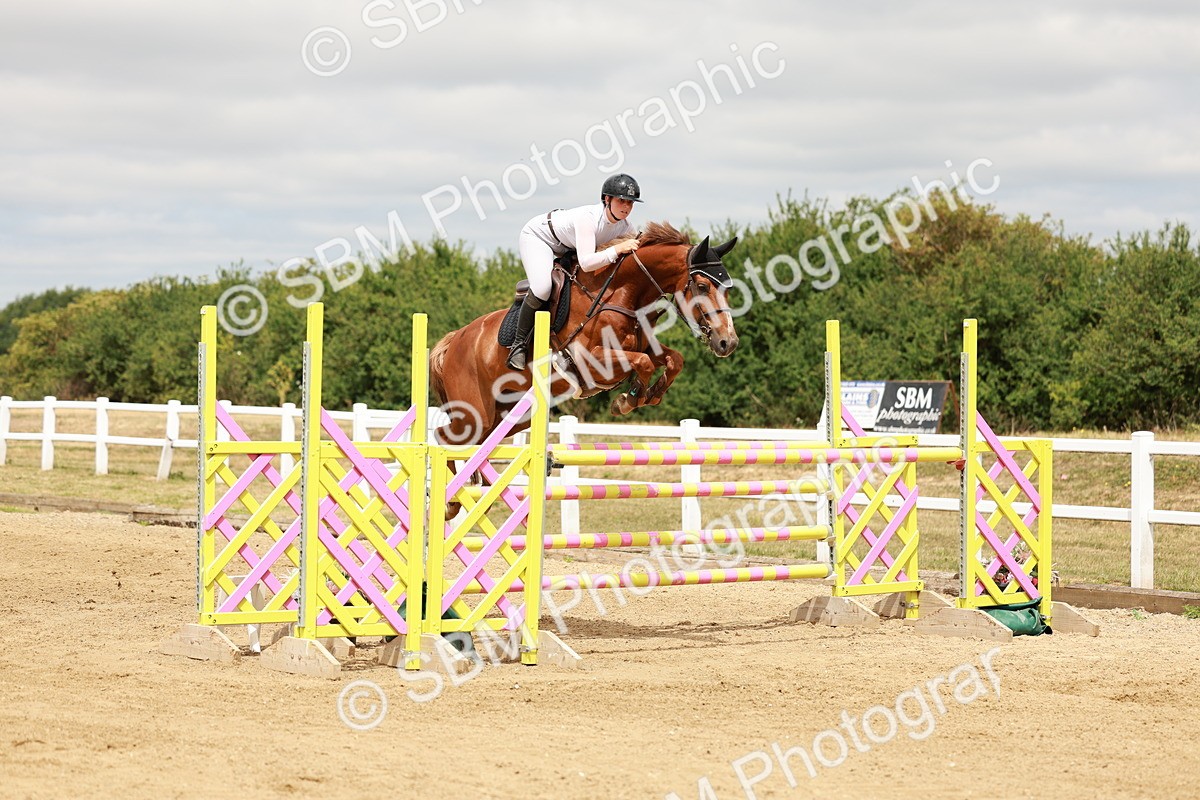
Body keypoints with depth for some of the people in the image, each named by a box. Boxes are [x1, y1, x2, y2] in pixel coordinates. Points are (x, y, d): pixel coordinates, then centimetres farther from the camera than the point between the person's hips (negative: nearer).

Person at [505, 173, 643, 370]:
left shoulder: (625, 226, -17)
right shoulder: (589, 217, -39)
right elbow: (585, 263, -48)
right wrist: (618, 249, -51)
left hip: (567, 248, 8)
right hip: (537, 236, -8)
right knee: (542, 288, -29)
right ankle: (519, 344, -14)